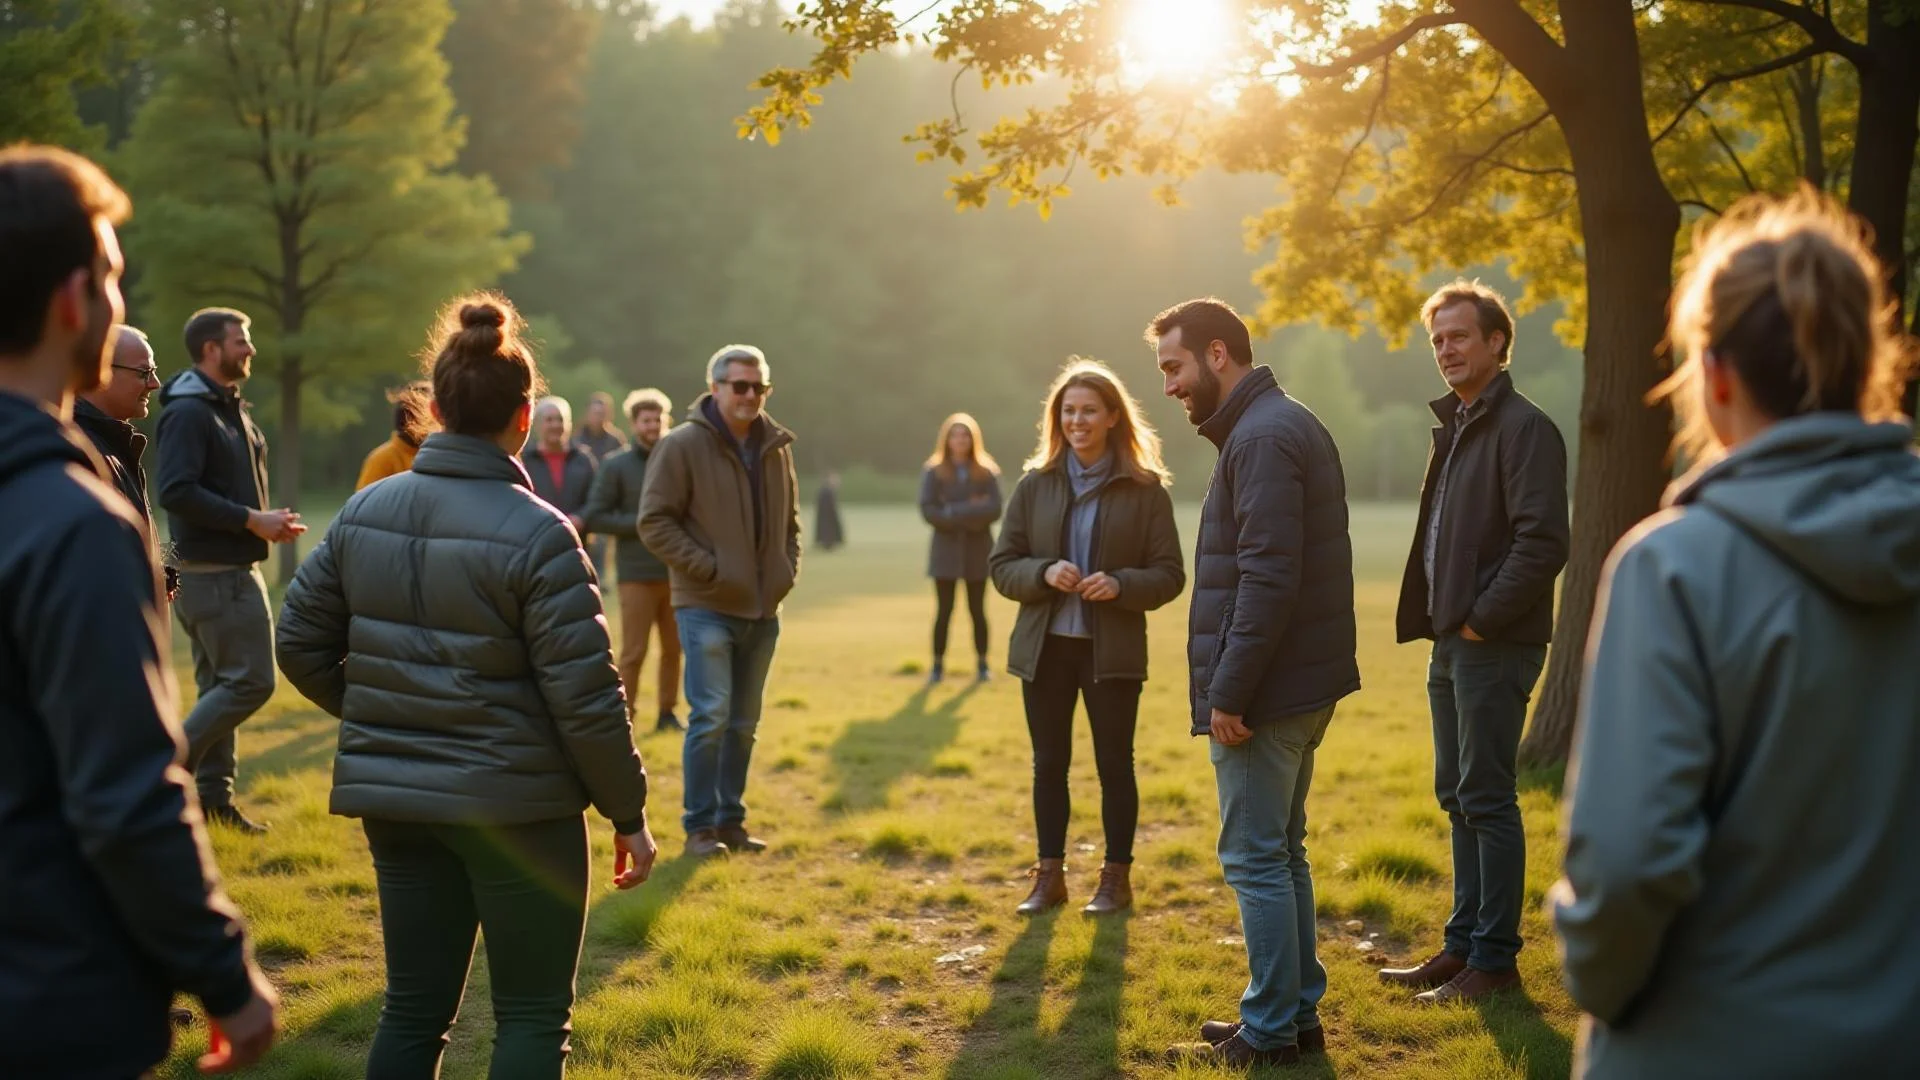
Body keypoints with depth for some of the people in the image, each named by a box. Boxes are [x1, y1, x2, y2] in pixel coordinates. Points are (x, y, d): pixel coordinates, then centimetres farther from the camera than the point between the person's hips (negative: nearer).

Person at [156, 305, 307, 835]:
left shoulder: (230, 408, 16)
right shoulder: (188, 411, -15)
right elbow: (176, 492, -24)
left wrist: (265, 520, 4)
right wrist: (251, 520, -22)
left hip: (231, 569, 10)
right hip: (215, 572, -10)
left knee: (220, 683, 12)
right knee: (250, 681, -9)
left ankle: (212, 796, 18)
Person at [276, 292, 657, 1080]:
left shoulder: (365, 511, 1)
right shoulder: (537, 533, -16)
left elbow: (302, 643, 7)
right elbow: (586, 697, -17)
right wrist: (628, 813, -6)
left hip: (393, 797, 6)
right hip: (515, 805, -5)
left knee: (414, 1007, 16)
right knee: (533, 1016, 8)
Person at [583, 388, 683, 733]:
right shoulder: (616, 466, 0)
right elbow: (594, 518, -4)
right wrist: (640, 523, -13)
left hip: (676, 573, 3)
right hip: (637, 575, -3)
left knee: (674, 649, 9)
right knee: (633, 652, -2)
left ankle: (667, 712, 21)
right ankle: (625, 716, 7)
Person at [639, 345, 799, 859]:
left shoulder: (776, 447, 9)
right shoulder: (683, 445, -9)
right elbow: (655, 522, -11)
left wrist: (789, 567, 7)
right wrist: (707, 568, -15)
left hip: (762, 609, 6)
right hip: (706, 607, -6)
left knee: (744, 722, 11)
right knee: (711, 716, -8)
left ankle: (731, 820, 20)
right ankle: (700, 826, 3)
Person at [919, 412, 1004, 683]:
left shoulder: (987, 472, 1)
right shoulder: (933, 472, 0)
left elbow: (994, 510, -10)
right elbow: (929, 511, -9)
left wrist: (952, 512, -15)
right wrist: (970, 511, -14)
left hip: (978, 550, 0)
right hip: (946, 550, 0)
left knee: (977, 609, 8)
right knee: (944, 610, 3)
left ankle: (982, 664, 16)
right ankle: (938, 665, 10)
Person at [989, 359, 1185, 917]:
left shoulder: (1146, 489, -4)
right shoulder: (1035, 485, 3)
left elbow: (1169, 575, -3)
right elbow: (1001, 565, 4)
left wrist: (1120, 585, -21)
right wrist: (1043, 573, -16)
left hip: (1113, 650, -3)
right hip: (1045, 646, 3)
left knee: (1114, 764, 6)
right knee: (1049, 764, 10)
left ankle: (1116, 878, 19)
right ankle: (1049, 875, 22)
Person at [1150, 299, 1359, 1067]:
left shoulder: (1262, 437, -16)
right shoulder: (1287, 424, 16)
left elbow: (1268, 578, -23)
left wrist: (1229, 690, -20)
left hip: (1264, 688, -10)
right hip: (1300, 683, 10)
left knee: (1256, 859, -1)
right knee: (1282, 854, 16)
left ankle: (1270, 1032, 8)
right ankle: (1298, 1016, 25)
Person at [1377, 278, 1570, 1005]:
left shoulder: (1523, 428, -12)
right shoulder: (1455, 426, 17)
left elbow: (1542, 541, -20)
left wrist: (1482, 619, -17)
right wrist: (1440, 620, 11)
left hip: (1494, 645, -9)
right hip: (1451, 641, 9)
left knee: (1487, 799, -4)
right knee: (1458, 797, 14)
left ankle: (1495, 958, 5)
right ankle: (1464, 945, 23)